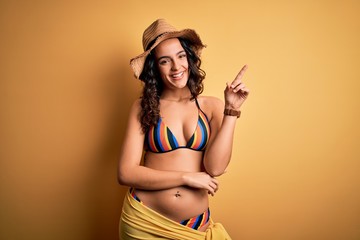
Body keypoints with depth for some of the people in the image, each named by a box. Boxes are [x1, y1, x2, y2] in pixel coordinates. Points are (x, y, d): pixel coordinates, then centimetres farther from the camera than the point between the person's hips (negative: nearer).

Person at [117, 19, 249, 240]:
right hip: (143, 221, 0)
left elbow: (215, 167, -14)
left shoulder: (212, 106, -2)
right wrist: (187, 177, -14)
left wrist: (232, 109, -16)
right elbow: (126, 173, -10)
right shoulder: (143, 108, -5)